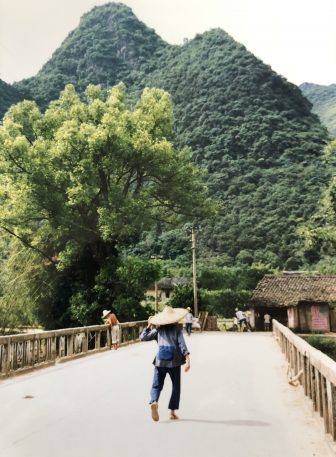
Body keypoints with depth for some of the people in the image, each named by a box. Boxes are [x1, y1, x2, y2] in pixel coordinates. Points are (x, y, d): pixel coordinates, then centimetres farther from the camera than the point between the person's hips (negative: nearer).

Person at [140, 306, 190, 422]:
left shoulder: (158, 330, 7)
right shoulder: (177, 329, 1)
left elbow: (143, 337, 9)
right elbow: (182, 344, -11)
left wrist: (149, 326, 21)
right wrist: (187, 359, -17)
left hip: (160, 361, 1)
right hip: (174, 361, -1)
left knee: (156, 385, 8)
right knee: (176, 386, 15)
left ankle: (154, 402, -21)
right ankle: (172, 412, 13)